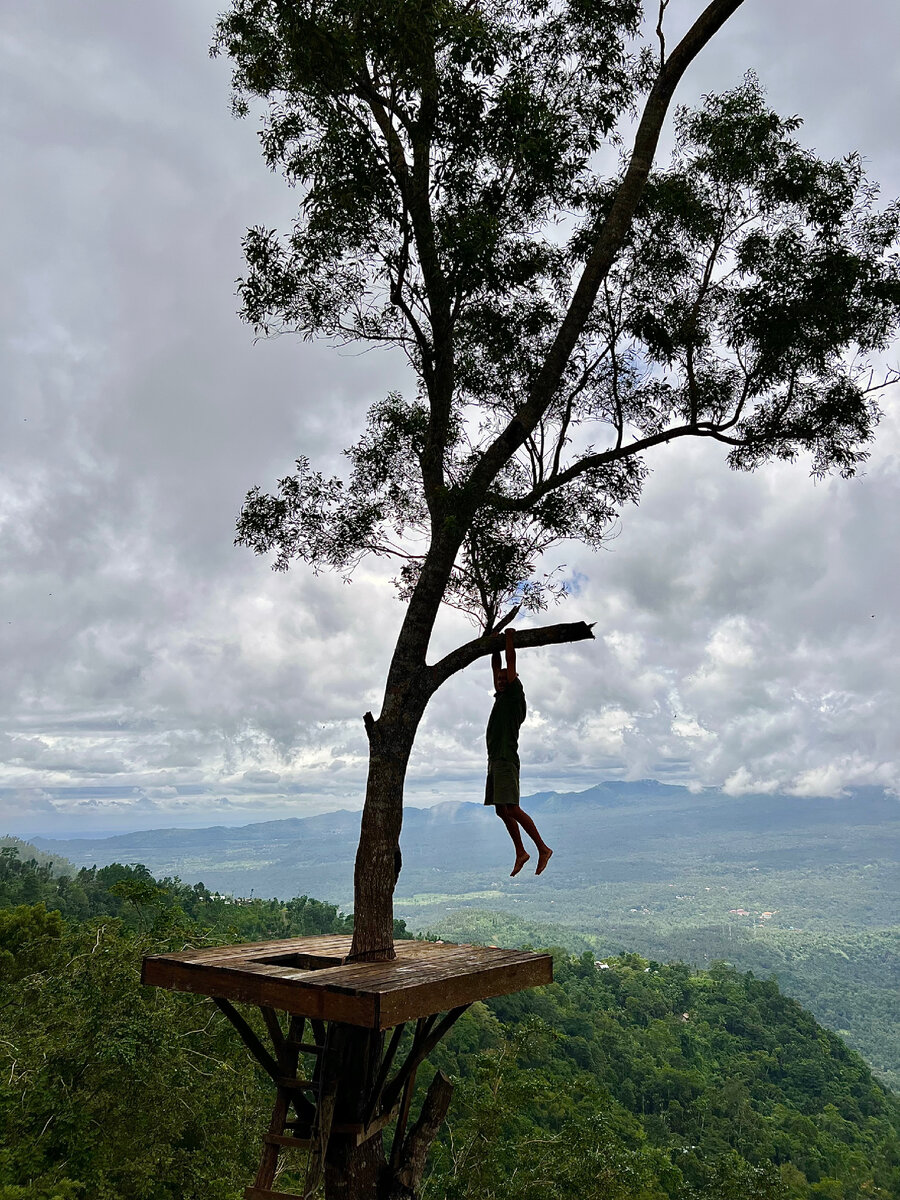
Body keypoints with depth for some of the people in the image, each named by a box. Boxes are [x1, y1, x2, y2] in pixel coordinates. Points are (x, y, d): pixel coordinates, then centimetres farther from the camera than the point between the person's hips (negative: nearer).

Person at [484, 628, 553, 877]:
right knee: (501, 811, 8)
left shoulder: (515, 695, -1)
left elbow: (511, 663, -3)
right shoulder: (501, 697, 20)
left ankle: (543, 848, -11)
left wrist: (510, 638, 5)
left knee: (512, 809, -15)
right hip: (494, 760, 9)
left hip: (506, 760, -9)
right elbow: (496, 667, 26)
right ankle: (521, 853, 14)